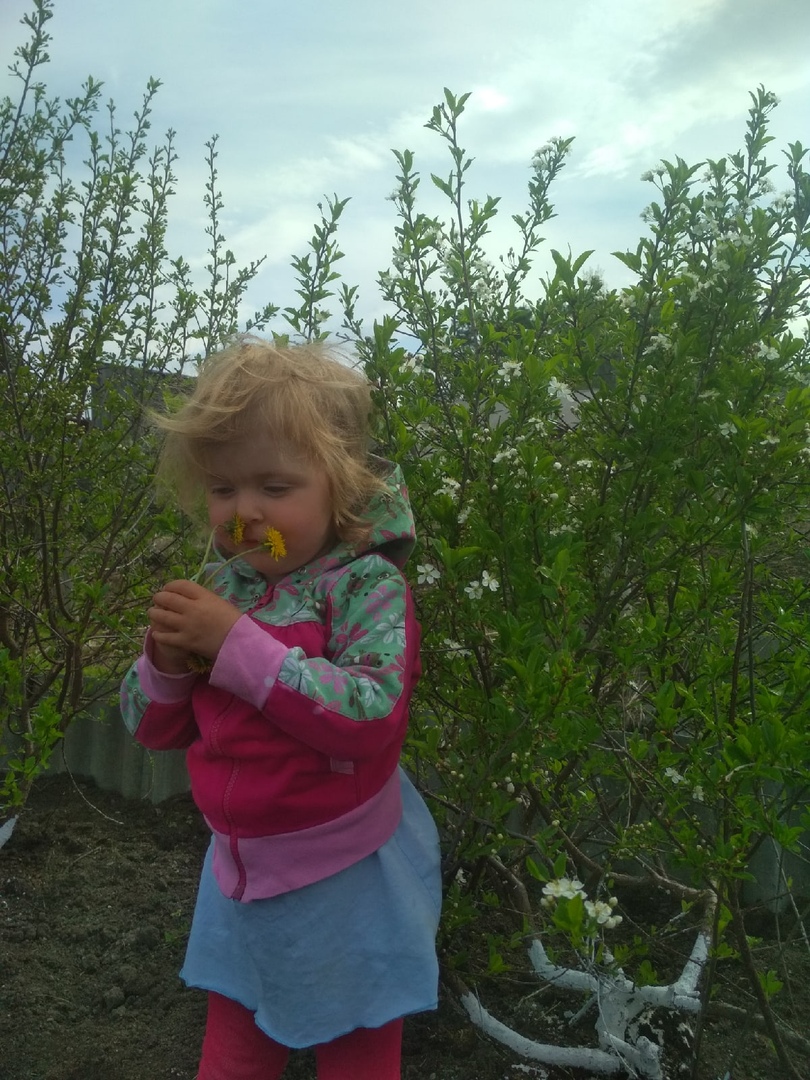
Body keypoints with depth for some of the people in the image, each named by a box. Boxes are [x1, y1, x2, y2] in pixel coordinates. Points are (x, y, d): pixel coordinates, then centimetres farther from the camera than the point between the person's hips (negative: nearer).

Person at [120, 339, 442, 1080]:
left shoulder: (367, 585, -19)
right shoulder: (222, 588, -2)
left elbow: (370, 717, -33)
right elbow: (153, 730, 5)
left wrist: (238, 644, -30)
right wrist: (166, 663, -18)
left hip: (343, 881, -5)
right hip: (241, 870, 5)